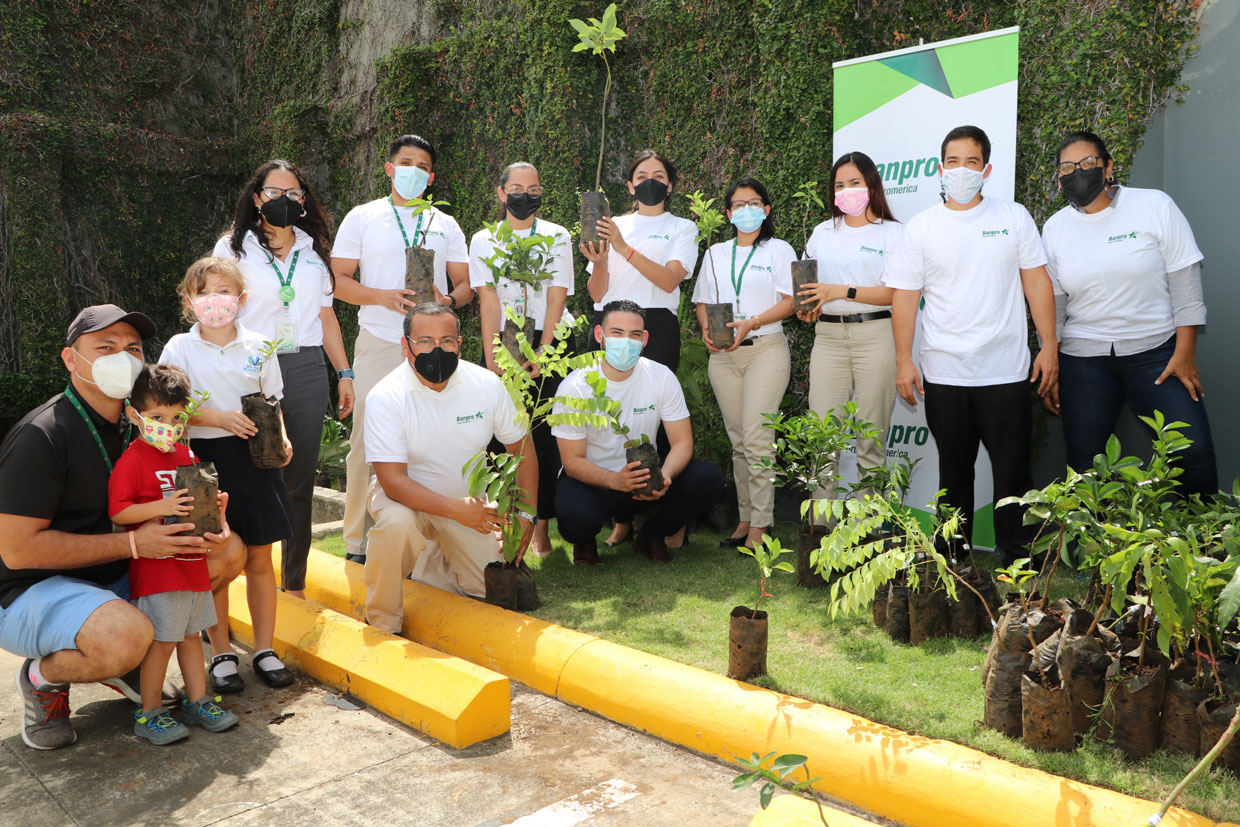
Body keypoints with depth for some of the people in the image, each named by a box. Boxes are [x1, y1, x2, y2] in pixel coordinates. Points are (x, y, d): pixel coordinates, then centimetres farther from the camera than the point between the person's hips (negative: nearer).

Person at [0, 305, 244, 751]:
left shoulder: (134, 424, 4)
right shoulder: (41, 436, -21)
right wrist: (133, 542, -25)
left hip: (116, 579, 8)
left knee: (228, 550, -4)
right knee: (128, 635, -37)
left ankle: (119, 657, 8)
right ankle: (43, 676, -1)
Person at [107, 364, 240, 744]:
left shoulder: (185, 455, 11)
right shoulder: (132, 460, -12)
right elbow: (117, 511, -18)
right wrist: (161, 507, -28)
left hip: (191, 563, 7)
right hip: (155, 567, -7)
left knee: (190, 634, 16)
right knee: (161, 639, -1)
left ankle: (198, 700, 27)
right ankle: (149, 713, 13)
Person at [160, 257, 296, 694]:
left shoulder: (258, 347, 5)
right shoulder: (179, 348, 0)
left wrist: (280, 437, -8)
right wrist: (219, 417, -19)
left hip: (254, 457, 2)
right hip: (204, 458, -1)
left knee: (260, 559, 6)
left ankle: (264, 649, 18)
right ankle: (222, 654, 18)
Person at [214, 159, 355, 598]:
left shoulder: (314, 250, 17)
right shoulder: (233, 247, 7)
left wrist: (345, 373, 14)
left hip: (307, 370, 3)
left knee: (300, 482, 5)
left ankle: (295, 584, 14)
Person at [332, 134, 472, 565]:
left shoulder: (445, 224, 16)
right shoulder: (362, 218, 9)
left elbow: (466, 284, 14)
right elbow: (338, 280, 4)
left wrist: (448, 300, -9)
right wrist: (383, 297, -13)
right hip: (378, 346, -2)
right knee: (367, 443, -3)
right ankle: (357, 542, 9)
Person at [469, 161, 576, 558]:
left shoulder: (557, 237, 5)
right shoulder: (483, 240, 7)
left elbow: (556, 300, -3)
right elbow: (488, 302, -2)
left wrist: (540, 355, -13)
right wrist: (493, 361, -11)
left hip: (550, 344, 0)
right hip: (502, 343, 1)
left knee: (546, 435, -3)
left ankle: (541, 526, 6)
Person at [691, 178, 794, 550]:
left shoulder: (779, 250, 7)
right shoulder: (716, 253, 19)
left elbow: (790, 302, -3)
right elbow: (702, 301, 20)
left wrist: (750, 323, -16)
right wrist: (707, 329, -2)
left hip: (765, 348, -4)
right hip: (723, 354, 4)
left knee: (756, 437, -14)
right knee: (738, 440, 5)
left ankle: (761, 524, -7)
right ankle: (745, 517, 12)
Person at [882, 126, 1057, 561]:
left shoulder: (1014, 217, 6)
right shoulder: (921, 227, 3)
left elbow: (1037, 282, 7)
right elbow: (905, 297, 2)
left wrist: (1049, 346, 2)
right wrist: (904, 361, -4)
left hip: (1007, 371, 0)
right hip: (944, 373, 0)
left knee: (1013, 469, 4)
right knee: (954, 471, 10)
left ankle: (1016, 556, 19)